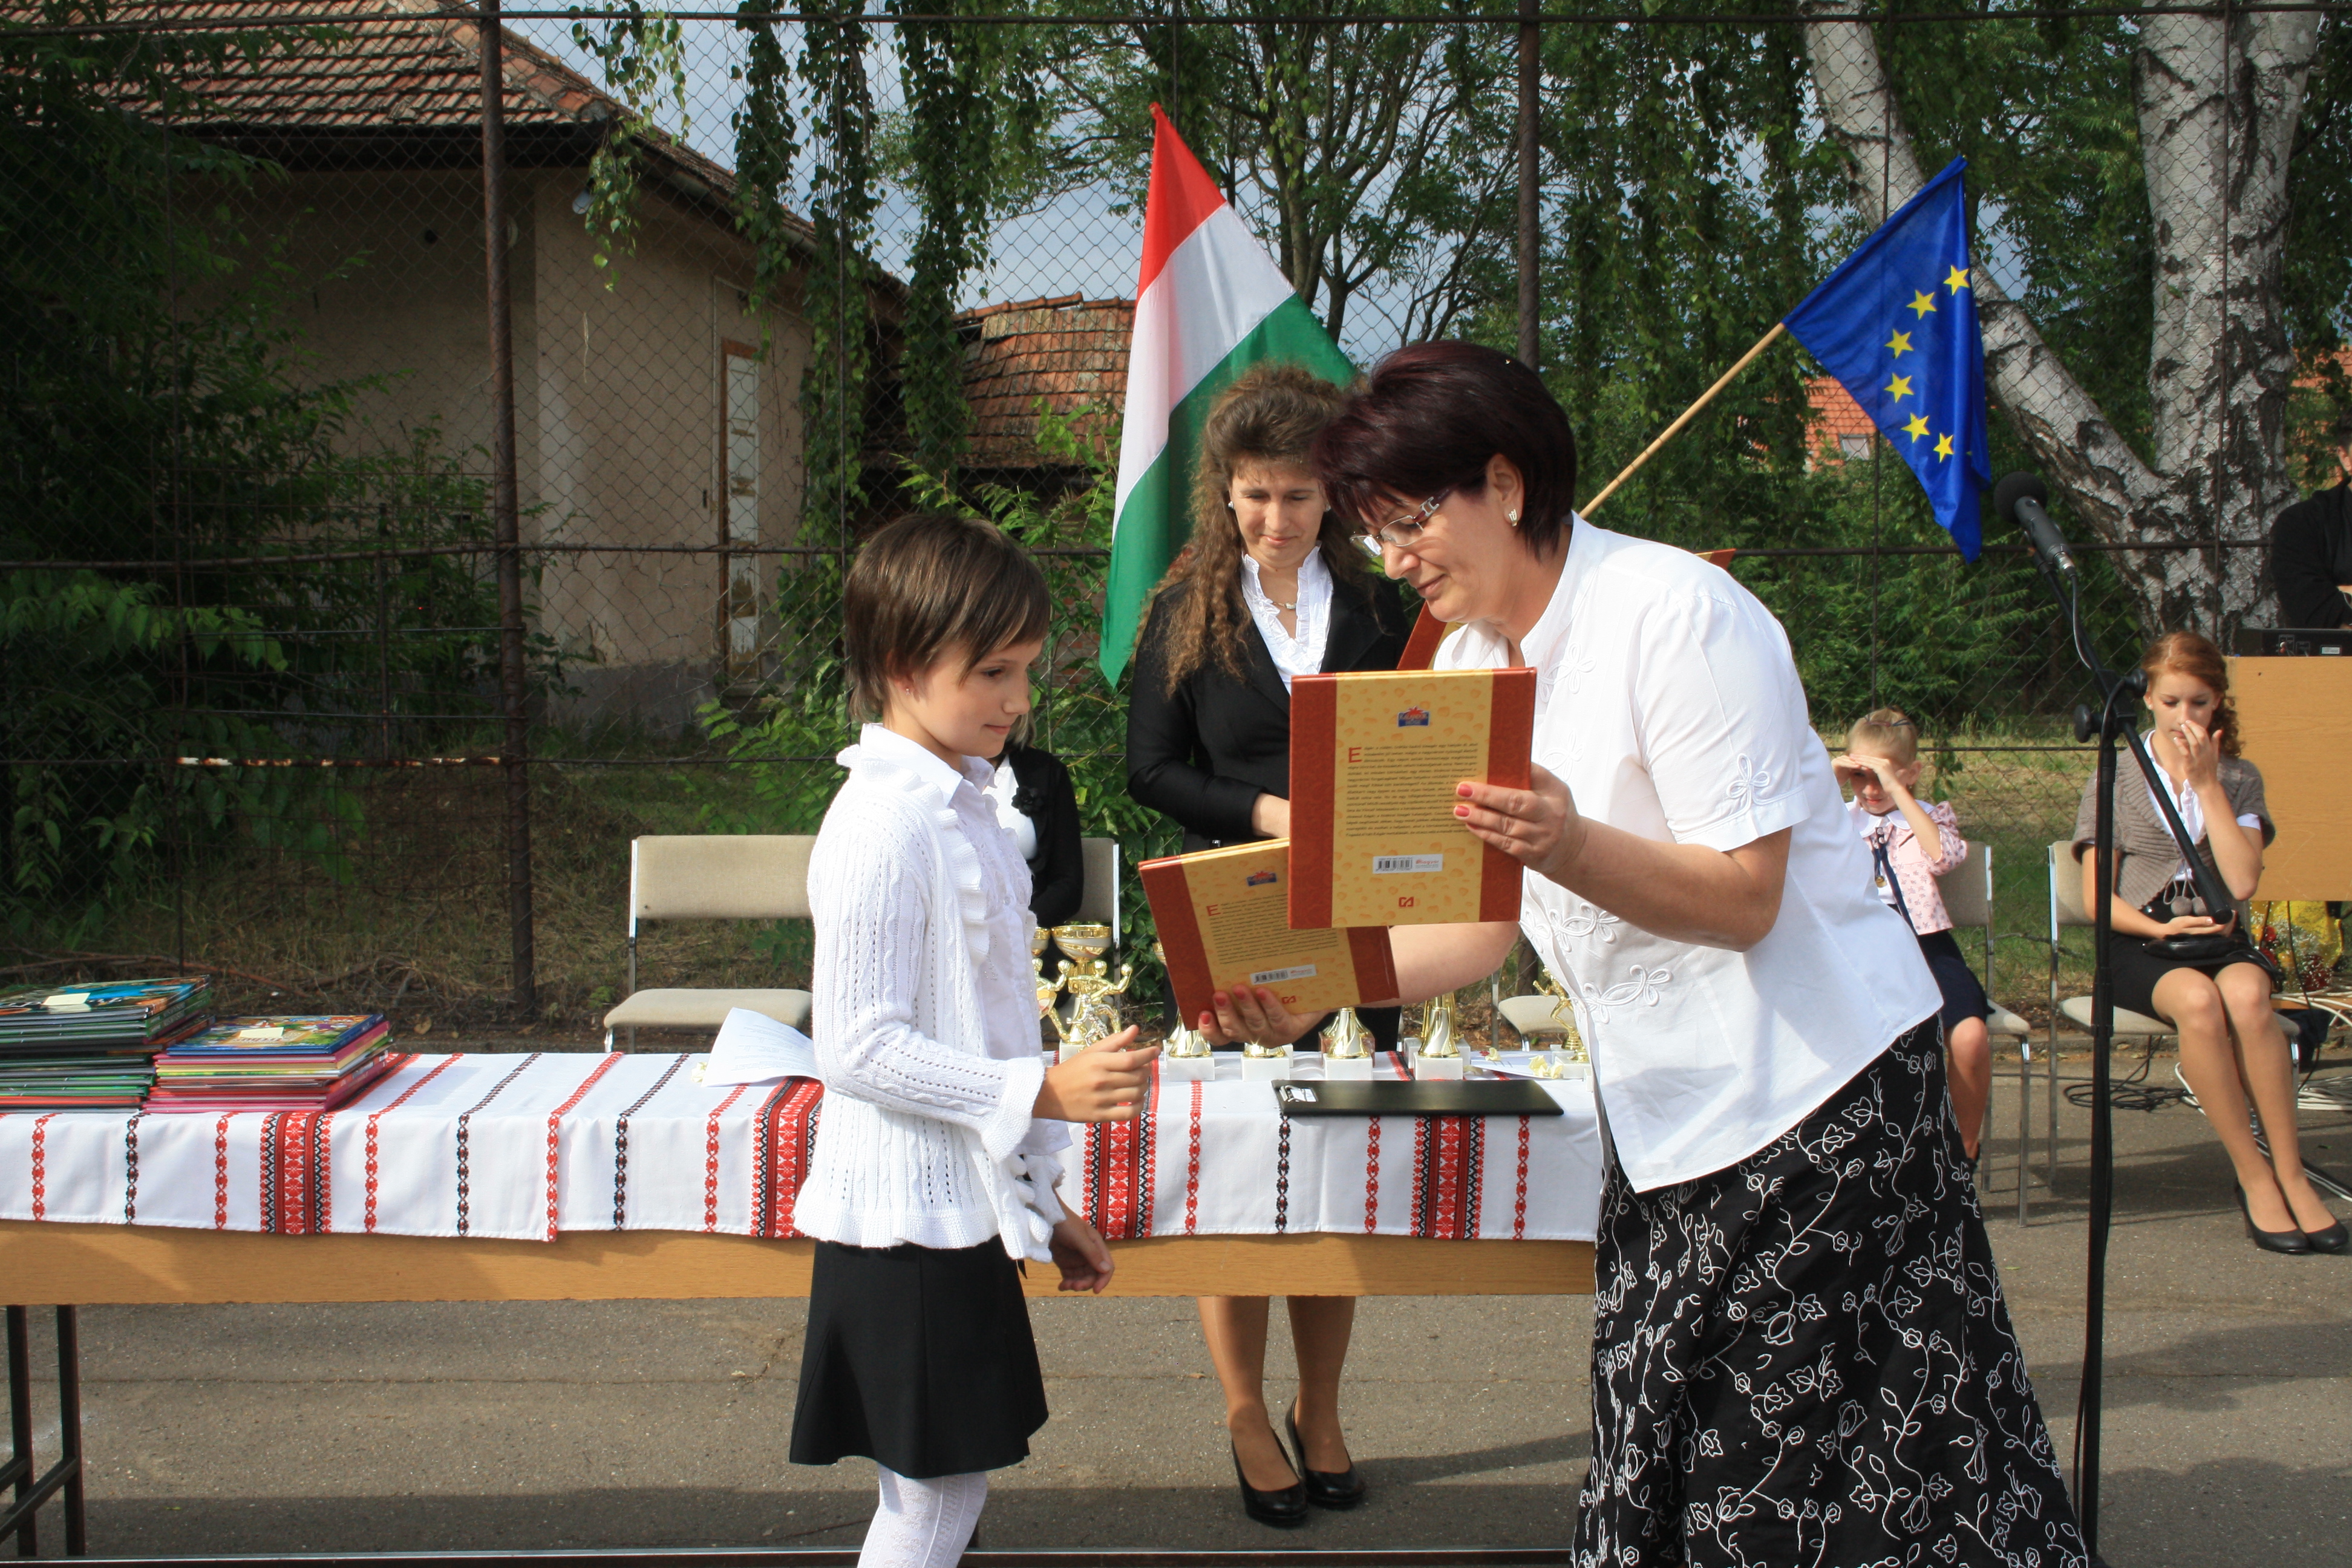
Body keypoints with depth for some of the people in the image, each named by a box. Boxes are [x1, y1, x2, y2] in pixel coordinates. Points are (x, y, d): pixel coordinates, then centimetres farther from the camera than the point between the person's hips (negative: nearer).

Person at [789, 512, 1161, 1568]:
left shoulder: (960, 809, 11)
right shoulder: (882, 829, -19)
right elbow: (859, 1048, -22)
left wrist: (1039, 1203, 20)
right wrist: (1045, 1092, -25)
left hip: (965, 1208, 9)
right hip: (905, 1215, -9)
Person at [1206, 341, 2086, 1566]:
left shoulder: (1675, 615, -17)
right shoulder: (1470, 659, 7)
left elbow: (1745, 900, -20)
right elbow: (1500, 914, 7)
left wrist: (1573, 847, -36)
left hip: (1813, 1088, -7)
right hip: (1666, 1113, 7)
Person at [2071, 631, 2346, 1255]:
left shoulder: (2240, 780, 12)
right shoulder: (2113, 785, 9)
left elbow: (2242, 882, -5)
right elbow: (2097, 898, 2)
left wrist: (2206, 782, -6)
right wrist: (2159, 926, -16)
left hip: (2221, 939, 2)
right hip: (2139, 946, -1)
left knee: (2246, 995, -36)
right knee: (2198, 1000, -37)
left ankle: (2290, 1173, -29)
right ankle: (2253, 1177, -28)